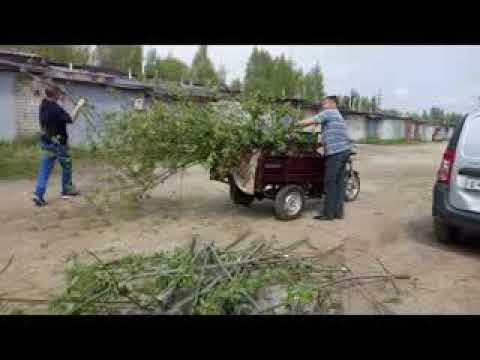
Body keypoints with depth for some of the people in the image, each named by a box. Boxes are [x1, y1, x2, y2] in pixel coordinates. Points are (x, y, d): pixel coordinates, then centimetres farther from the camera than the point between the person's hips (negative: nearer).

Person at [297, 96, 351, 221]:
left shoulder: (329, 113, -1)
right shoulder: (338, 116, 28)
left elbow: (310, 122, -8)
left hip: (335, 152, -9)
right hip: (343, 150, 10)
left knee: (330, 183, -6)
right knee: (339, 182, 9)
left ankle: (329, 213, -3)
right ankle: (338, 212, 12)